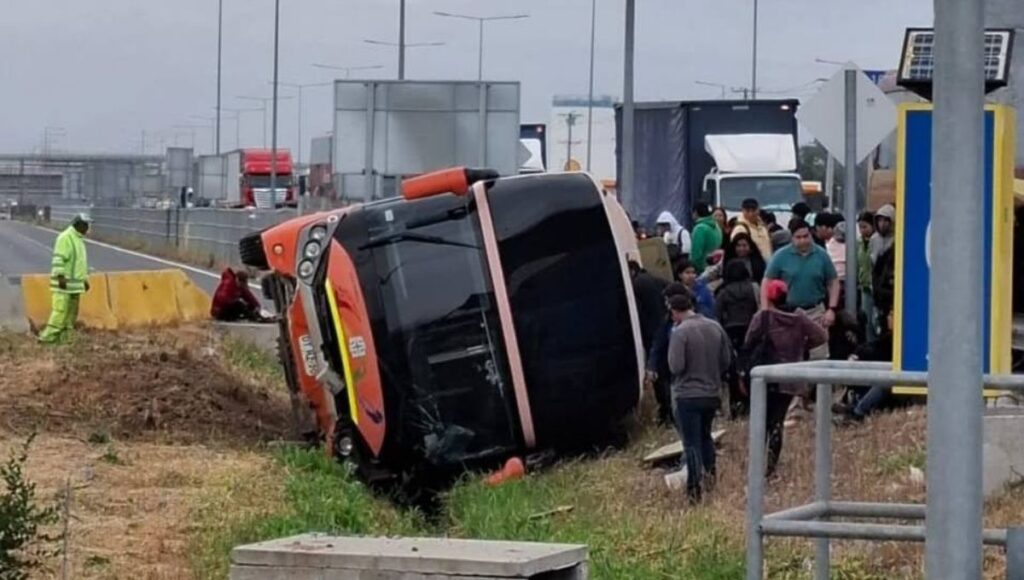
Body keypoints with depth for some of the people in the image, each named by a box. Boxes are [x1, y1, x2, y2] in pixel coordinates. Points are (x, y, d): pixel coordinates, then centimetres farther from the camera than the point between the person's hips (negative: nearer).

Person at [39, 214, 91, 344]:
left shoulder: (79, 239, 18)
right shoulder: (65, 237, -13)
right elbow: (58, 259, -20)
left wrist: (85, 279, 22)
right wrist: (60, 276, -26)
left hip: (75, 283, 10)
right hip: (64, 282, -10)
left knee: (71, 312, 6)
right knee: (60, 310, -14)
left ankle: (63, 338, 8)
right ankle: (48, 337, -13)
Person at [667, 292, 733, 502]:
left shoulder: (680, 332, -17)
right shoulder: (715, 328, 2)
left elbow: (676, 366, -21)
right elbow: (727, 360, 7)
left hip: (687, 396, -6)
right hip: (712, 393, 6)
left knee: (692, 443, 0)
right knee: (705, 436, 24)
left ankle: (695, 487, -3)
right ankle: (710, 474, 27)